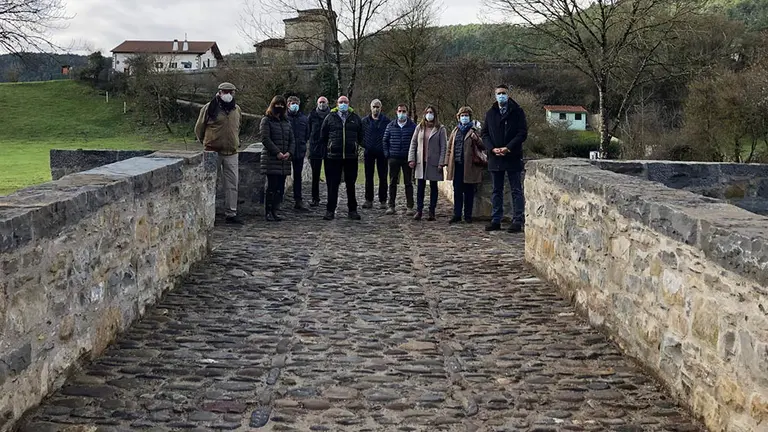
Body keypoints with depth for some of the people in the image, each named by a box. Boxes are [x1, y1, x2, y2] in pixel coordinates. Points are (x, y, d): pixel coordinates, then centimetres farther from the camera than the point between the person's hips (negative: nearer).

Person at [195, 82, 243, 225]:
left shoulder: (237, 110, 11)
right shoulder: (209, 108, -4)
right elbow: (199, 128, 5)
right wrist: (206, 143, 11)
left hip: (231, 153, 4)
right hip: (212, 152, -4)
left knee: (232, 184, 3)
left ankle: (231, 213, 9)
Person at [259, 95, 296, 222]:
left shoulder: (286, 121, 18)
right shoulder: (266, 120, 0)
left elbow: (292, 139, 14)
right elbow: (265, 139, -9)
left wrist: (289, 152, -4)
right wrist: (277, 153, -16)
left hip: (284, 160, 6)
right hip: (271, 159, -6)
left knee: (280, 187, 5)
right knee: (271, 186, -7)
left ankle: (274, 211, 11)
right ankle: (268, 212, 0)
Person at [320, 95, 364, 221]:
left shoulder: (356, 118, 8)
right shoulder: (330, 118, 4)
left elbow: (361, 136, 15)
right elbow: (323, 136, 9)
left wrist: (355, 146, 9)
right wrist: (329, 147, 7)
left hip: (351, 157, 1)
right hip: (333, 157, -1)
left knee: (351, 184, 7)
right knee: (332, 184, 2)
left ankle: (352, 210, 15)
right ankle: (330, 210, 8)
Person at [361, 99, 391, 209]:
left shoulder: (386, 121, 1)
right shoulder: (365, 121, 6)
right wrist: (364, 145, 0)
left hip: (382, 152, -2)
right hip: (369, 152, 2)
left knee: (383, 177, 2)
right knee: (368, 177, 6)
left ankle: (383, 201, 8)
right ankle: (369, 200, 13)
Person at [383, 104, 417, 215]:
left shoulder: (413, 126, 2)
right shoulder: (391, 126, 7)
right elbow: (385, 140, 11)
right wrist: (387, 154, 3)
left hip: (407, 159, -2)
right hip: (393, 158, 2)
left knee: (408, 183, 2)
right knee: (393, 182, 6)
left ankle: (410, 207, 6)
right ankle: (391, 206, 12)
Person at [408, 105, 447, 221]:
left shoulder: (440, 129, -2)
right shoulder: (420, 127, 7)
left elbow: (444, 146, -5)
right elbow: (413, 143, 9)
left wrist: (441, 163, -11)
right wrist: (411, 159, -1)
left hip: (434, 163, -2)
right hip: (421, 162, 2)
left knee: (433, 187, 6)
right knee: (420, 187, 3)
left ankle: (432, 212, 12)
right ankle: (419, 211, 8)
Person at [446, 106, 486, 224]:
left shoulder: (474, 131, 4)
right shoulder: (455, 131, 15)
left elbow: (482, 146, -3)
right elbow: (450, 147, 15)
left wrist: (476, 138, -21)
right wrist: (448, 163, 9)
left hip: (469, 165, -3)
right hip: (457, 165, 3)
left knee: (469, 192, 3)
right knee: (457, 191, 4)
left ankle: (468, 215, 10)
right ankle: (457, 215, 8)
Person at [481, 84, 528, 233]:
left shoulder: (517, 112, 0)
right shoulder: (490, 113, 10)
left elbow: (522, 133, -6)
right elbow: (484, 133, 9)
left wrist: (508, 148, -16)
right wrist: (492, 148, -8)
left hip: (513, 157, -4)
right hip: (495, 158, 4)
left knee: (516, 191, 0)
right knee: (496, 191, 10)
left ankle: (518, 221, 2)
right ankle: (496, 220, 16)